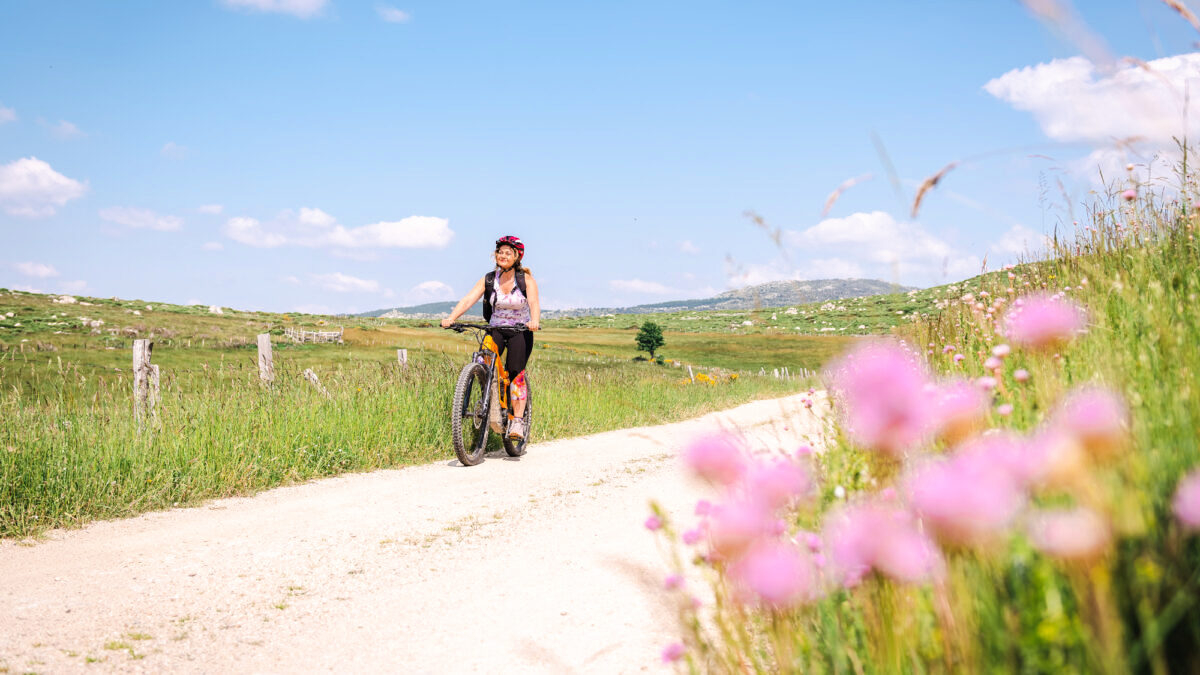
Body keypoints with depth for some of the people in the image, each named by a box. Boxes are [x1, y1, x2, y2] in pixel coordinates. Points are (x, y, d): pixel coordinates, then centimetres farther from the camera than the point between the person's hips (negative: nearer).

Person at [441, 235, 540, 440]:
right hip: (495, 329, 2)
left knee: (515, 373, -18)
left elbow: (534, 302, -23)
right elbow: (468, 299, -14)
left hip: (520, 331, -2)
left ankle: (518, 420, -14)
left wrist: (534, 321, -45)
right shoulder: (488, 280, -2)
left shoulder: (526, 279, -7)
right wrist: (451, 318, -32)